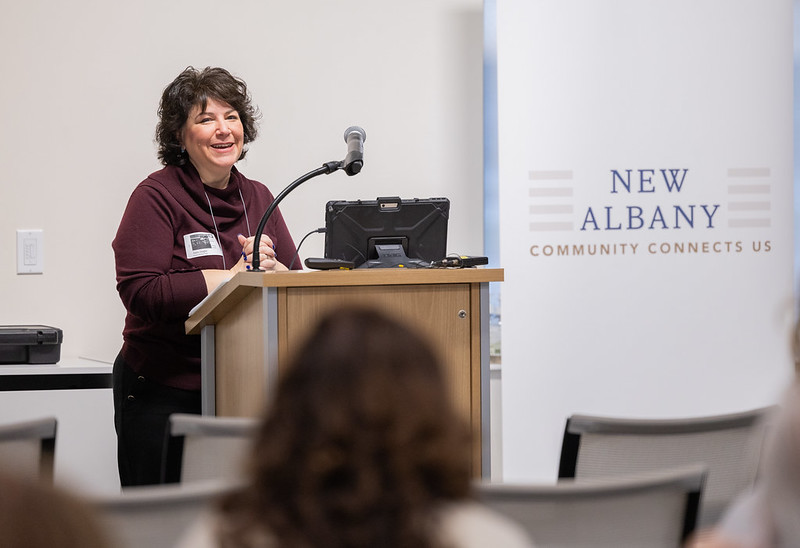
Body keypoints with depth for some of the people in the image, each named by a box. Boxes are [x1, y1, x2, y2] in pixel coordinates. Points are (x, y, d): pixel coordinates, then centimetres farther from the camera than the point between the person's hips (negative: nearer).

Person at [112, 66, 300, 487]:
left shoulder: (258, 198, 11)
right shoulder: (156, 196, -8)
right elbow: (140, 291, -19)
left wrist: (269, 268, -14)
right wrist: (231, 278, -17)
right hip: (161, 392, -5)